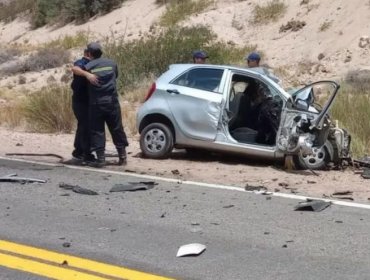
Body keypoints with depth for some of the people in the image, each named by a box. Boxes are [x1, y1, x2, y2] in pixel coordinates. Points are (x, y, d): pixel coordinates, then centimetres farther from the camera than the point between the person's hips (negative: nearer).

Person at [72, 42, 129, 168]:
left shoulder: (89, 66, -3)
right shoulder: (111, 63, 6)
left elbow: (75, 69, -8)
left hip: (96, 103, -2)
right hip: (112, 101, 3)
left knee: (97, 131, 4)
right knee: (117, 129, 11)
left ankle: (100, 158, -2)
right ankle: (122, 156, 14)